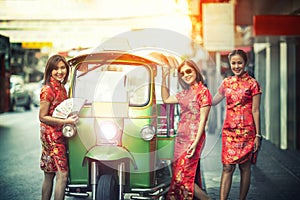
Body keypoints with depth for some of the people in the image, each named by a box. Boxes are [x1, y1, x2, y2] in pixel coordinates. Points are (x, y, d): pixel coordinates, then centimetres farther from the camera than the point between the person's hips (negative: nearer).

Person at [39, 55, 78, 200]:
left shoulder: (61, 88, 12)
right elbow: (42, 117, -15)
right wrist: (66, 121, -21)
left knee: (49, 175, 13)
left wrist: (71, 116, 8)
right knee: (62, 174, -11)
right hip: (51, 135, -8)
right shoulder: (48, 90, -14)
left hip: (60, 135, 8)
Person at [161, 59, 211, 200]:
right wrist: (163, 79, 19)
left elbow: (202, 119, -12)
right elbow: (166, 99, 28)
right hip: (181, 138, 8)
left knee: (183, 176, -11)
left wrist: (195, 143, -18)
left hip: (193, 138, -8)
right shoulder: (184, 93, 14)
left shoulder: (203, 91, -7)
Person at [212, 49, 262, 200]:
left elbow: (255, 111, -2)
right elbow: (213, 102, 22)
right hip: (229, 130, 3)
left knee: (245, 167, 4)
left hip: (246, 131, -3)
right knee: (227, 167, -3)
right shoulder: (226, 83, 10)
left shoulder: (252, 83, -1)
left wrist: (258, 135, -5)